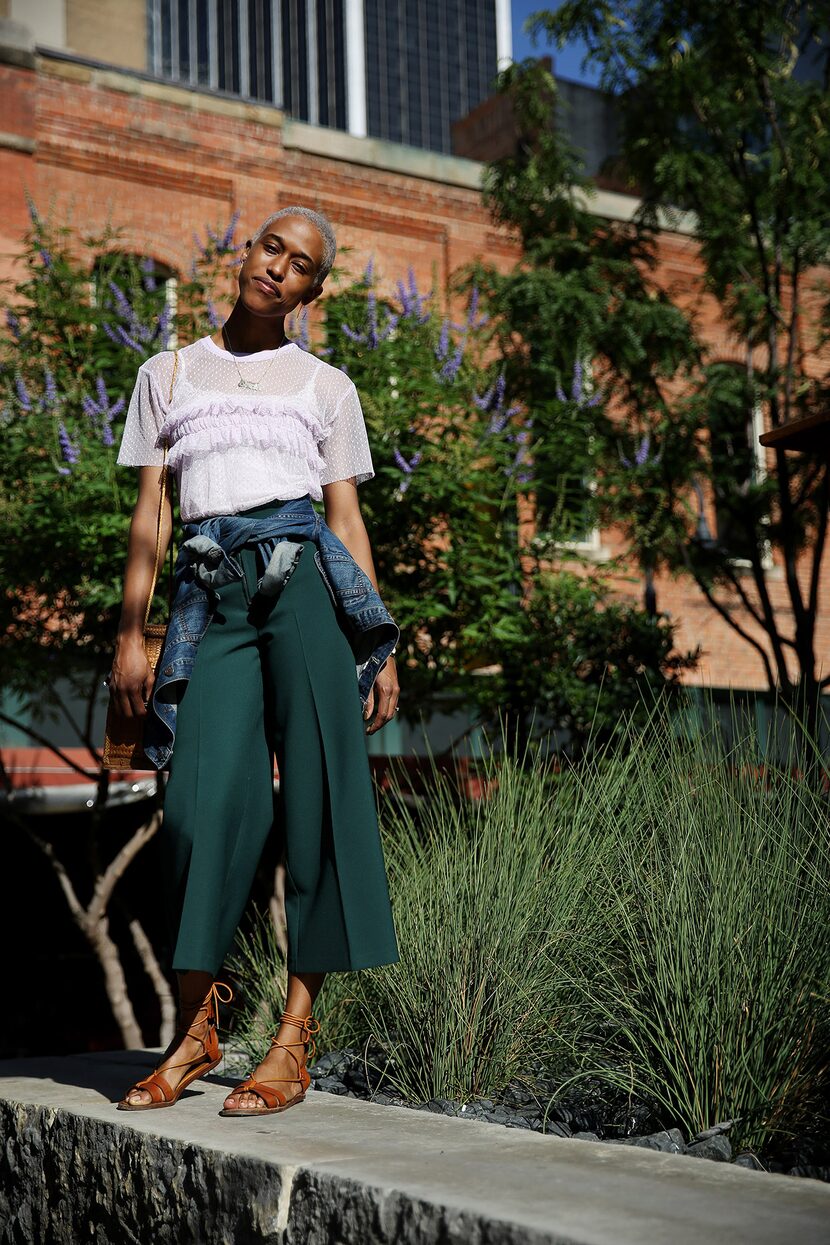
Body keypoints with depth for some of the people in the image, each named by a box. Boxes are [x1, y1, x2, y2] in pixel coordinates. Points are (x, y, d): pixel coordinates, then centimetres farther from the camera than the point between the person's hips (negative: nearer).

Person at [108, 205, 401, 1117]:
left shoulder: (326, 387, 17)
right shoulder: (169, 375, 19)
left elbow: (347, 518, 12)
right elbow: (150, 512, 14)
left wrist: (380, 646, 4)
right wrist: (129, 635, 6)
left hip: (303, 574, 0)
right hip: (212, 593, 1)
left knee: (318, 790, -8)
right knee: (203, 801, -10)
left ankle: (297, 1031, -3)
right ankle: (195, 1026, 6)